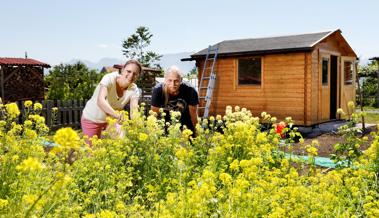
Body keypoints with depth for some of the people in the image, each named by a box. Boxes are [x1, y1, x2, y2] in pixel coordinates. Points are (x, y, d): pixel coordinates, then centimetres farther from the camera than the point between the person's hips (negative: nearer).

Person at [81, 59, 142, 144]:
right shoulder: (109, 79, -30)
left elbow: (134, 110, -30)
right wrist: (117, 115, -64)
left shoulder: (134, 89, -17)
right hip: (92, 120, -3)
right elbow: (100, 101, -47)